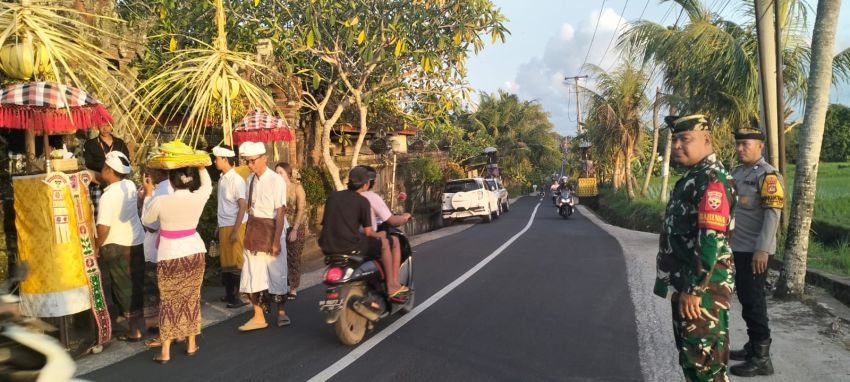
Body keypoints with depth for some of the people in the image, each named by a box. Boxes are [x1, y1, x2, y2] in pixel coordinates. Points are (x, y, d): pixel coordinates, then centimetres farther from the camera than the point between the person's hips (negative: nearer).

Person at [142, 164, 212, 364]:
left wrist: (148, 194, 12)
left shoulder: (160, 201, -16)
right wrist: (201, 167, 16)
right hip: (195, 252, 2)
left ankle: (165, 351, 9)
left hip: (169, 255, -2)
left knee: (168, 300, 7)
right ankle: (191, 344, 22)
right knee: (192, 298, 13)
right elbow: (207, 186, 15)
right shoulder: (199, 197, -10)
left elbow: (146, 220, 5)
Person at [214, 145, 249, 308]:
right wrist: (220, 227, 14)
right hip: (223, 226, 7)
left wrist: (235, 231, -17)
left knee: (236, 261, -1)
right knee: (226, 261, 14)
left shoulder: (236, 180, -14)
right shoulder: (222, 179, 9)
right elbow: (224, 205, 13)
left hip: (234, 226, -7)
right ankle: (229, 294, 26)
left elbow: (243, 206, -16)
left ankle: (242, 297, 8)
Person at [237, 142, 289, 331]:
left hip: (271, 228, -6)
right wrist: (247, 234, 5)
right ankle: (259, 317, 21)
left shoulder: (275, 180, -14)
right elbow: (250, 208, 8)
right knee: (252, 274, 9)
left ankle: (281, 312, 27)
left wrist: (276, 241, -18)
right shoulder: (251, 180, 5)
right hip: (252, 229, 6)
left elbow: (280, 212, -16)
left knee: (276, 273, 7)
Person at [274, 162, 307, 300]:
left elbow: (301, 210, -11)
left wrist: (294, 230, -16)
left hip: (296, 228, -3)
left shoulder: (297, 187, -7)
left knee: (294, 259, 3)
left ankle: (293, 289, 11)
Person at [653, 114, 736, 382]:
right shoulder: (691, 176, 14)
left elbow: (712, 240, -25)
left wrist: (693, 288, -24)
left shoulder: (713, 179, -18)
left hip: (702, 289, -10)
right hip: (685, 284, 10)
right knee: (690, 357, 20)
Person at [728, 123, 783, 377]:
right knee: (745, 299, 16)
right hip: (736, 248, 8)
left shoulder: (768, 175, -13)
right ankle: (753, 346, 30)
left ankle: (761, 358, 7)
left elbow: (773, 215, -19)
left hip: (754, 251, -8)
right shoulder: (737, 173, 12)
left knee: (754, 302, -3)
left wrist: (762, 249, -23)